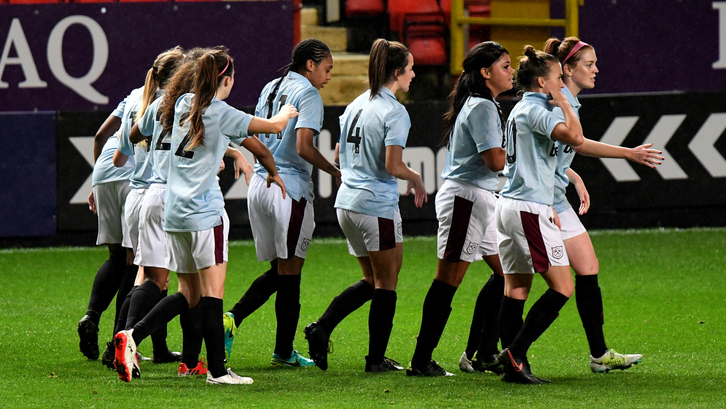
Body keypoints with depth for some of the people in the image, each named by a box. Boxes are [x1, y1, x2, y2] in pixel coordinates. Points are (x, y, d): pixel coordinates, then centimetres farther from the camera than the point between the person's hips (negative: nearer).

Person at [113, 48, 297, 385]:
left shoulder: (183, 105, 12)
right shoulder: (220, 113, -7)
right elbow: (274, 126, 0)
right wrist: (286, 112, 23)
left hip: (173, 211, 7)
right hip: (204, 211, -7)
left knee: (188, 294, 12)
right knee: (213, 290, -5)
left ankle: (131, 337, -3)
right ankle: (217, 369, -7)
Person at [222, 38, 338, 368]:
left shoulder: (270, 88, 14)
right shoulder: (308, 95, -10)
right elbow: (304, 147, -20)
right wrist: (336, 173, -11)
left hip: (260, 183, 8)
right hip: (291, 188, -8)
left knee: (277, 270, 15)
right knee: (290, 271, 0)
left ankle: (232, 318, -4)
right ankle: (284, 352, 2)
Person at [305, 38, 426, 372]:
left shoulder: (357, 104, 11)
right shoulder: (394, 112, -14)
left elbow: (339, 153, 19)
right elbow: (393, 166, -20)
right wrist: (416, 179, -1)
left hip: (346, 202, 8)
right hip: (377, 205, -8)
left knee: (371, 280, 18)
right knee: (386, 283, 5)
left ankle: (321, 328, 2)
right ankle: (376, 358, 9)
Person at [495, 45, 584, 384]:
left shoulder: (519, 111, 19)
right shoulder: (535, 110, -12)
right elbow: (575, 136, -26)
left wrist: (546, 206, 24)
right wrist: (563, 102, -11)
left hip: (509, 204, 10)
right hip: (530, 209, -10)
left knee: (515, 289, 8)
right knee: (562, 287, -7)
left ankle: (513, 366, 5)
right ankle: (515, 352, -11)